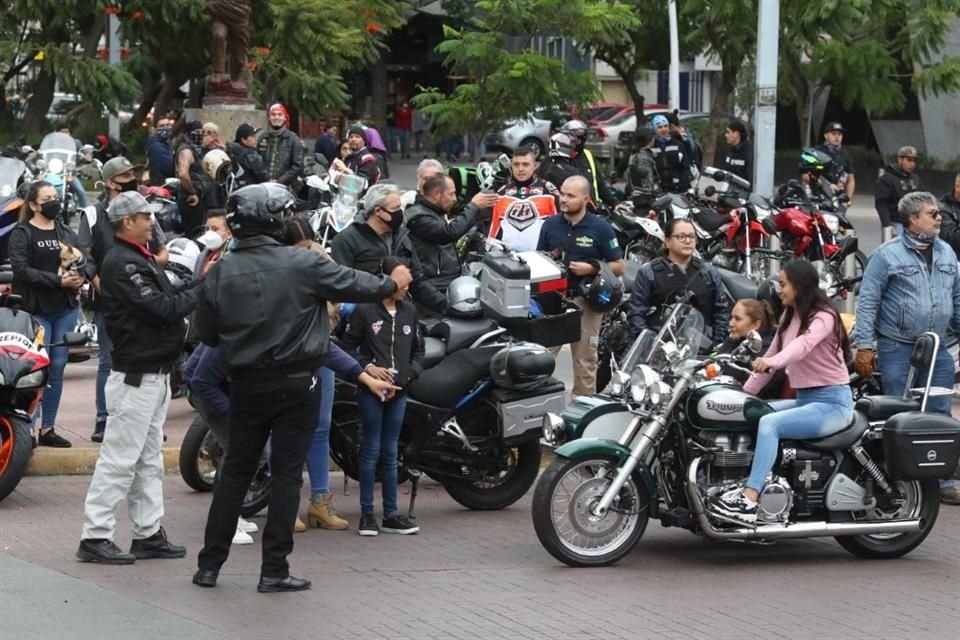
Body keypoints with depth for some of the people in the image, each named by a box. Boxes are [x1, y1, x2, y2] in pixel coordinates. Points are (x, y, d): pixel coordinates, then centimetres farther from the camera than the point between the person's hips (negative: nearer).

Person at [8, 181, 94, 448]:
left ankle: (48, 428, 13)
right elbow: (21, 270, -15)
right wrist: (58, 280, -20)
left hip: (65, 309, 6)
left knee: (58, 368, 6)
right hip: (35, 310, -6)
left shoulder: (66, 233, 16)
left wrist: (81, 275, -12)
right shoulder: (22, 234, -3)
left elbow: (89, 264, 11)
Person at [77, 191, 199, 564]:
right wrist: (201, 292, -11)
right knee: (119, 459, -8)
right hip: (136, 375, -10)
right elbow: (160, 308, -23)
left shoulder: (141, 259, 17)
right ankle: (95, 537, -5)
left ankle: (149, 534, 18)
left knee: (149, 460, 13)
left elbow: (168, 300, 12)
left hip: (155, 375, 10)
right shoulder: (122, 264, -17)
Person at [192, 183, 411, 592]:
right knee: (286, 474, 3)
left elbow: (206, 332, 3)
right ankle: (274, 571, 3)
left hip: (246, 385, 3)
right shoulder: (300, 265, -12)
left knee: (235, 470, 13)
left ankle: (209, 565, 13)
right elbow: (352, 285, -2)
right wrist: (392, 284, 18)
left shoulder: (221, 272, -4)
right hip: (296, 385, -3)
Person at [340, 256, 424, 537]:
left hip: (398, 391, 4)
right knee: (371, 450, -2)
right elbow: (347, 346, -3)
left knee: (390, 452, 8)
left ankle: (391, 514, 11)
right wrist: (367, 367, -15)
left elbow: (418, 351, 12)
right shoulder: (364, 310, -5)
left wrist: (404, 378, -1)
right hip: (370, 389, -4)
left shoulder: (409, 312, 9)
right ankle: (367, 514, 2)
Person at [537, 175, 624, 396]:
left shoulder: (600, 228, -3)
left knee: (585, 362, 7)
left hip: (585, 300, -2)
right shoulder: (550, 224, 6)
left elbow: (618, 267, 0)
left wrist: (591, 268, -15)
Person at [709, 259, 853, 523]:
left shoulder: (823, 316, -12)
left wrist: (773, 362, -51)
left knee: (769, 423, -29)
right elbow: (772, 356, 17)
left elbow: (804, 343, -32)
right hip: (803, 400, 9)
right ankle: (742, 485, -13)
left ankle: (749, 502, -39)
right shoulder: (789, 317, 15)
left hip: (831, 402, -9)